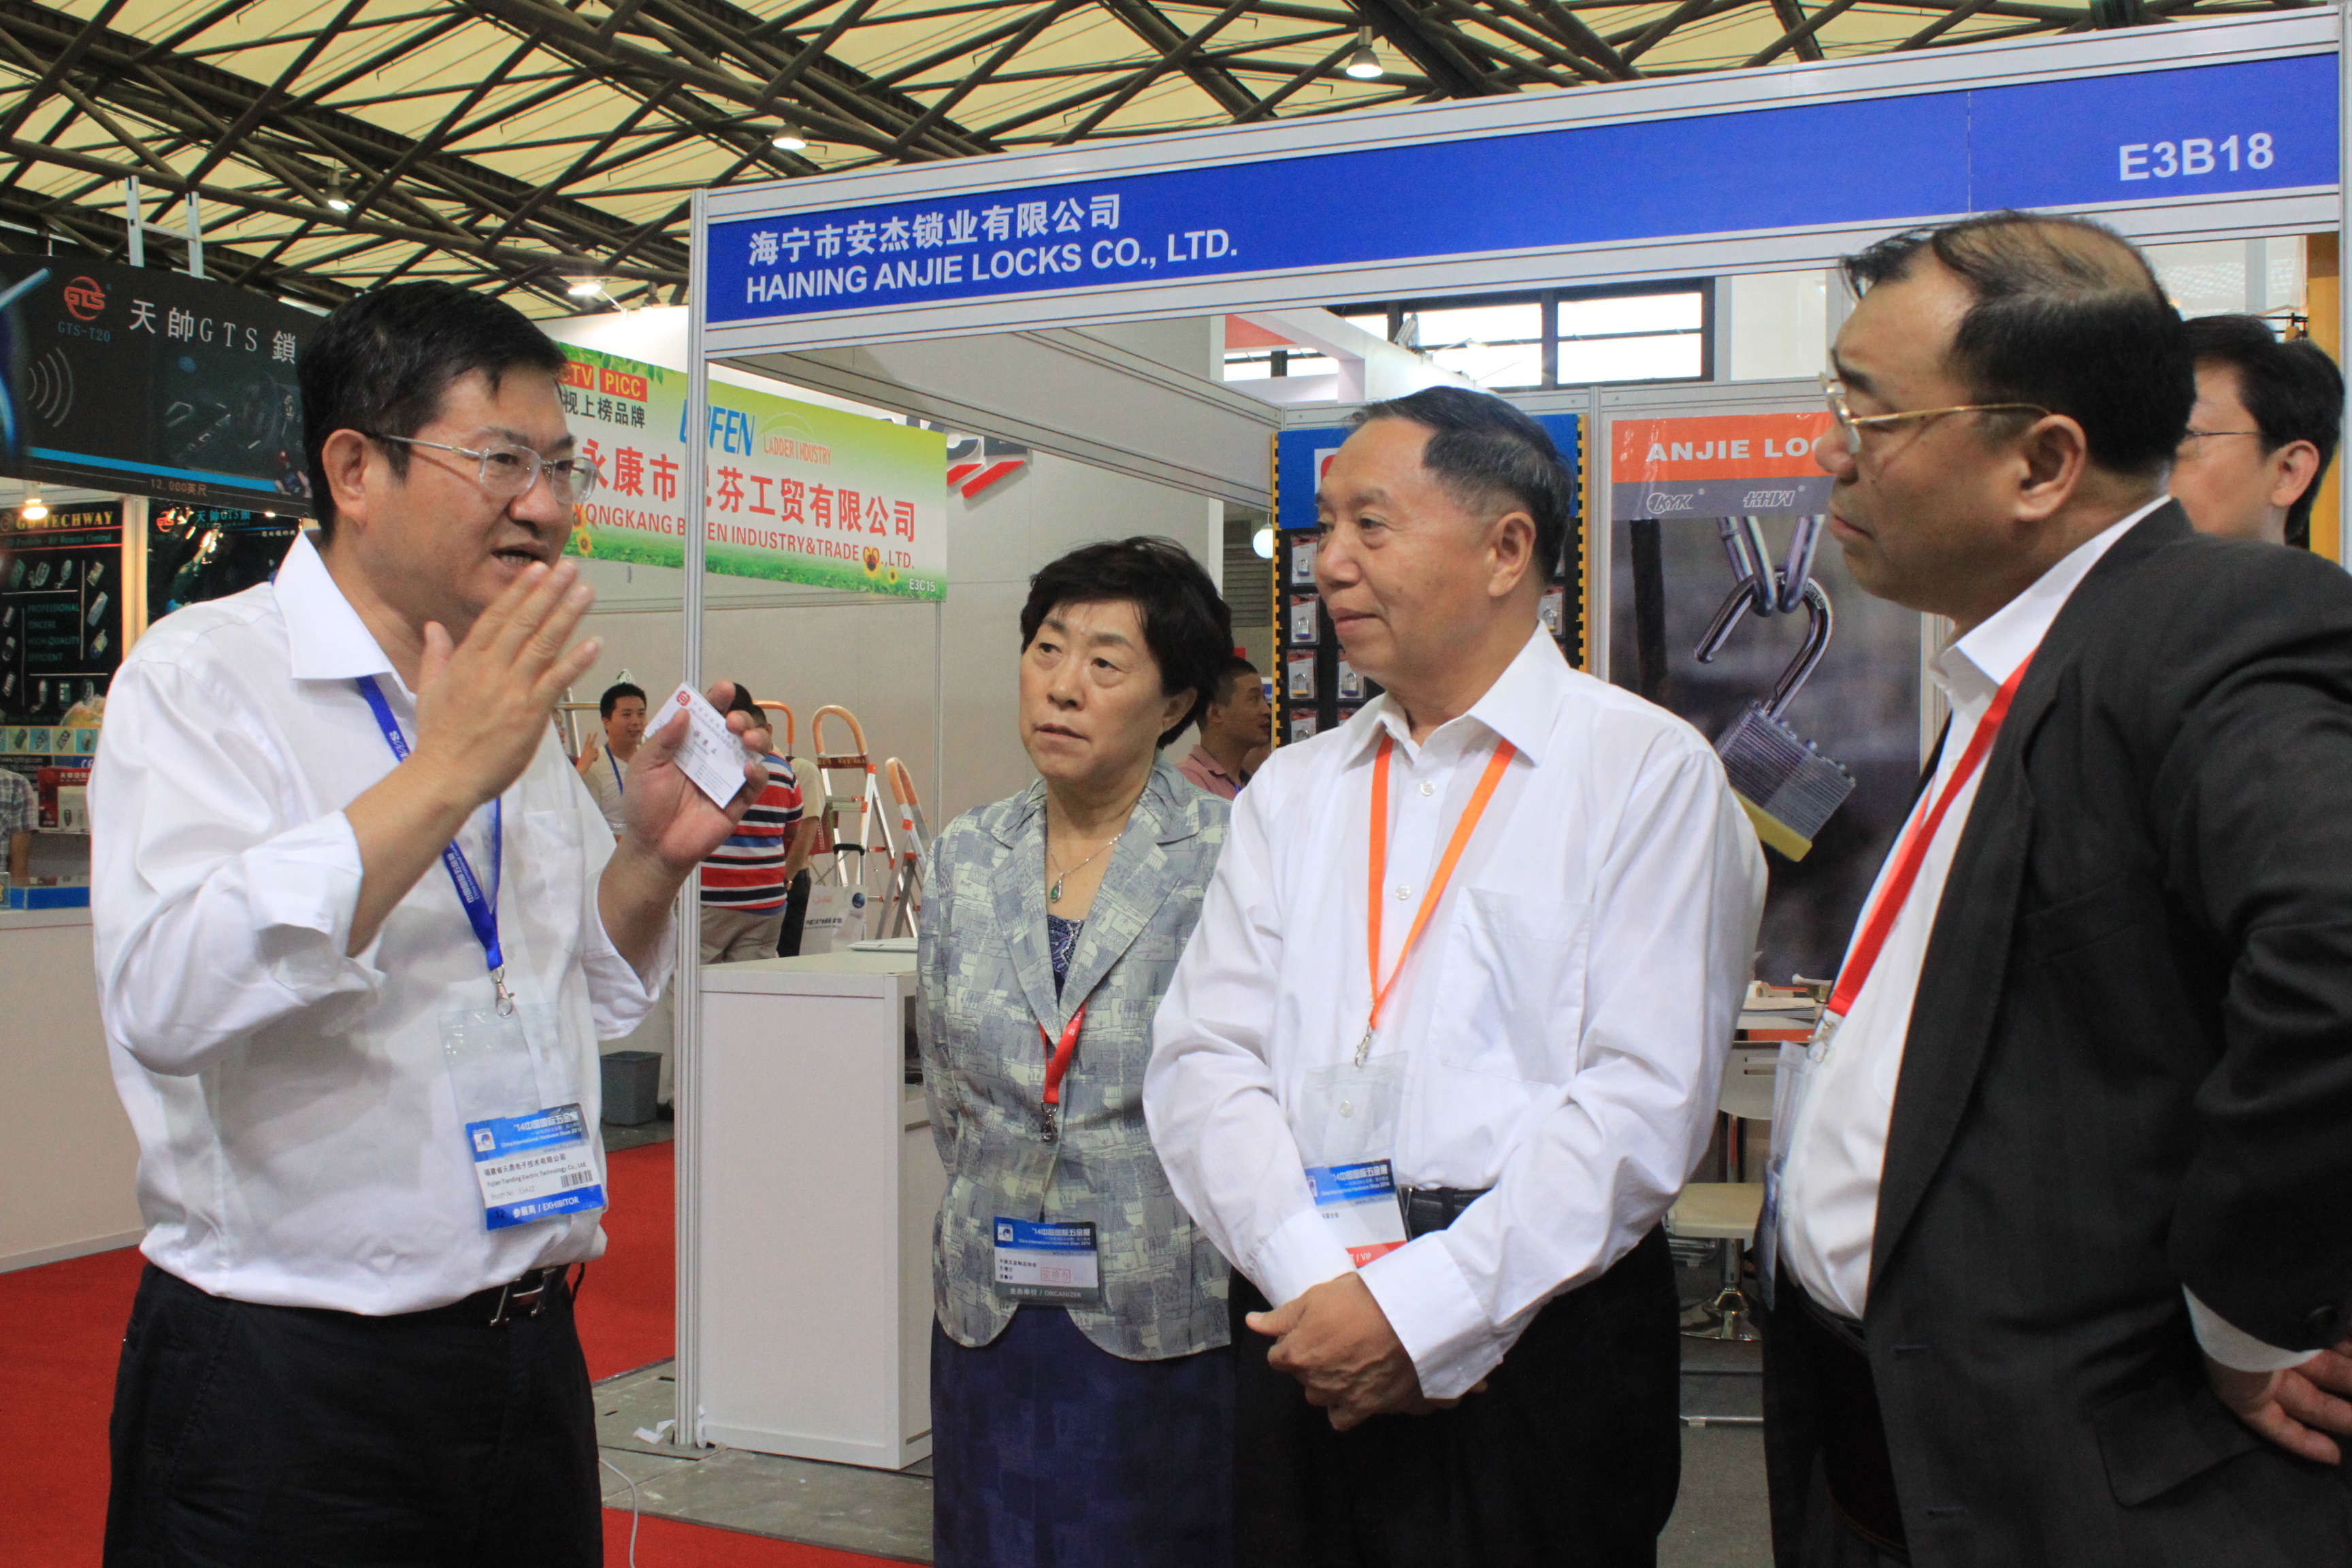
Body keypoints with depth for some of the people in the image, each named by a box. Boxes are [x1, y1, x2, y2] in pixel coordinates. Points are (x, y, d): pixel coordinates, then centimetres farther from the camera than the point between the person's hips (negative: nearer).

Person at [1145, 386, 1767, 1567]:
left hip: (1538, 1335, -3)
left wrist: (1418, 1309, -16)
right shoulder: (1291, 792, 11)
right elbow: (1203, 1058, 3)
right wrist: (1317, 1280, -12)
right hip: (1303, 1329, 4)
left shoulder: (1646, 770, -3)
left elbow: (1648, 1095, -12)